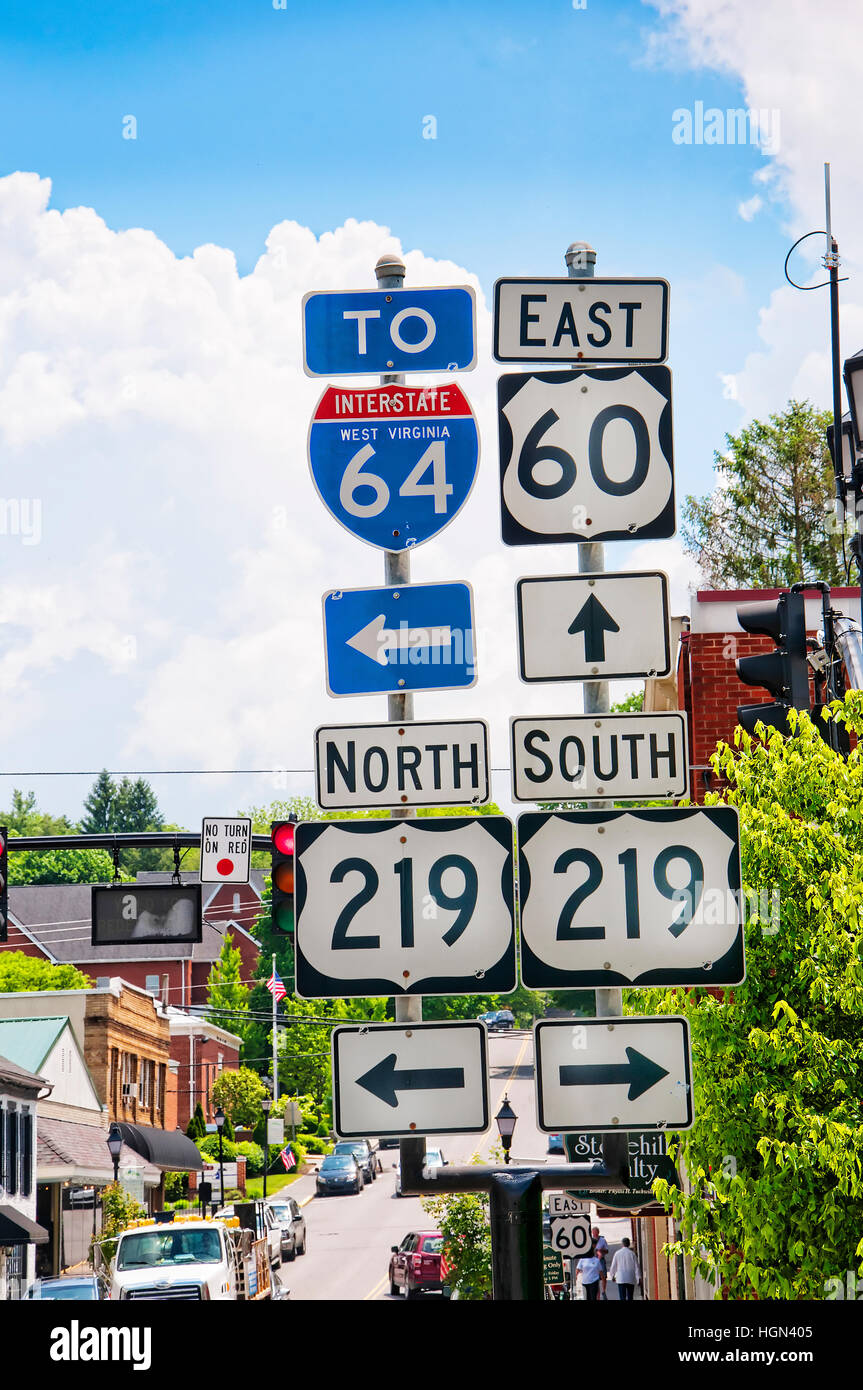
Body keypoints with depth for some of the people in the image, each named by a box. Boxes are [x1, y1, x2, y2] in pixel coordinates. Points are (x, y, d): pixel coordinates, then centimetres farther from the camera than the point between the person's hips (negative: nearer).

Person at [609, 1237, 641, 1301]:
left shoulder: (617, 1253, -1)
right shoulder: (632, 1253, -4)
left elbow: (613, 1266, 6)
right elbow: (636, 1266, -3)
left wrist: (612, 1275, 21)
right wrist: (639, 1277, 3)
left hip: (621, 1279, -1)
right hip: (631, 1279, 1)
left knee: (622, 1297, -5)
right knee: (630, 1297, 12)